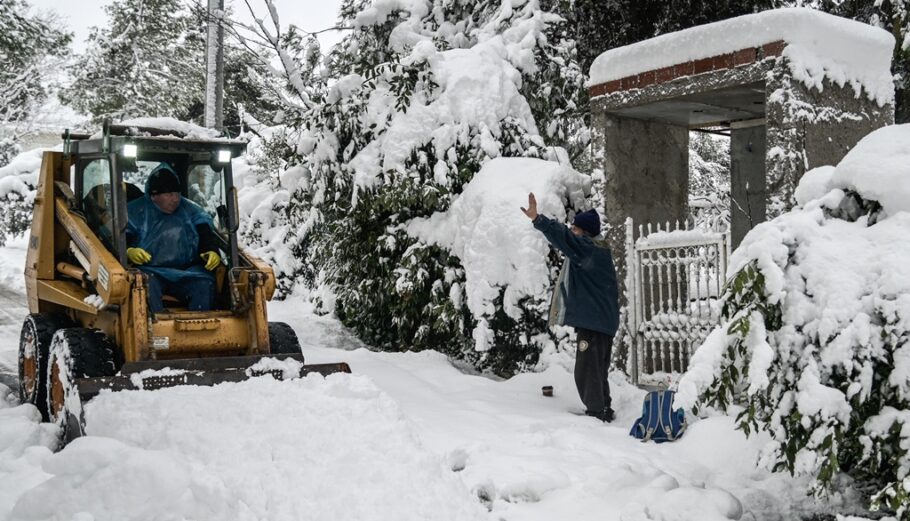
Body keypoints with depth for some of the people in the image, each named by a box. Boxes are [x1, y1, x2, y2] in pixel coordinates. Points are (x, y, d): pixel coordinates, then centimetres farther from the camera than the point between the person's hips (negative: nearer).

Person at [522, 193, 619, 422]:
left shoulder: (590, 249, -15)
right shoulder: (596, 250, 17)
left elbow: (565, 237, -29)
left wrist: (537, 219, -38)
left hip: (593, 321, -11)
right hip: (601, 320, 11)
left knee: (587, 371, -8)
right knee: (597, 371, 18)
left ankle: (596, 414, -6)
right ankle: (603, 412, 26)